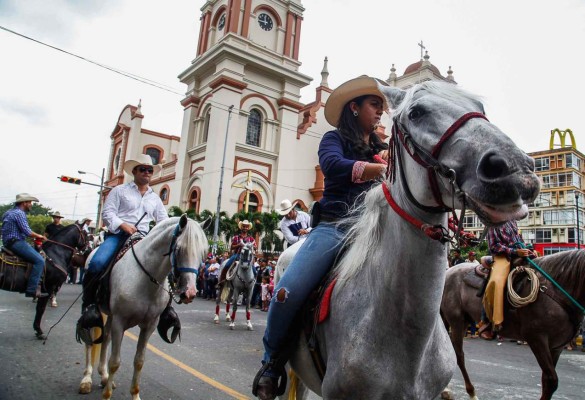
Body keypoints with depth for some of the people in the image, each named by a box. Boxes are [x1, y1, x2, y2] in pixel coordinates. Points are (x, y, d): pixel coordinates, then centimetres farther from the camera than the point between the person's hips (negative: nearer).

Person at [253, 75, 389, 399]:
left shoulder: (383, 150, 23)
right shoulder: (335, 139, 8)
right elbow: (333, 165, -16)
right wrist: (385, 169, -23)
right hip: (334, 227, -4)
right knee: (288, 293, -23)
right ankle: (271, 364, 2)